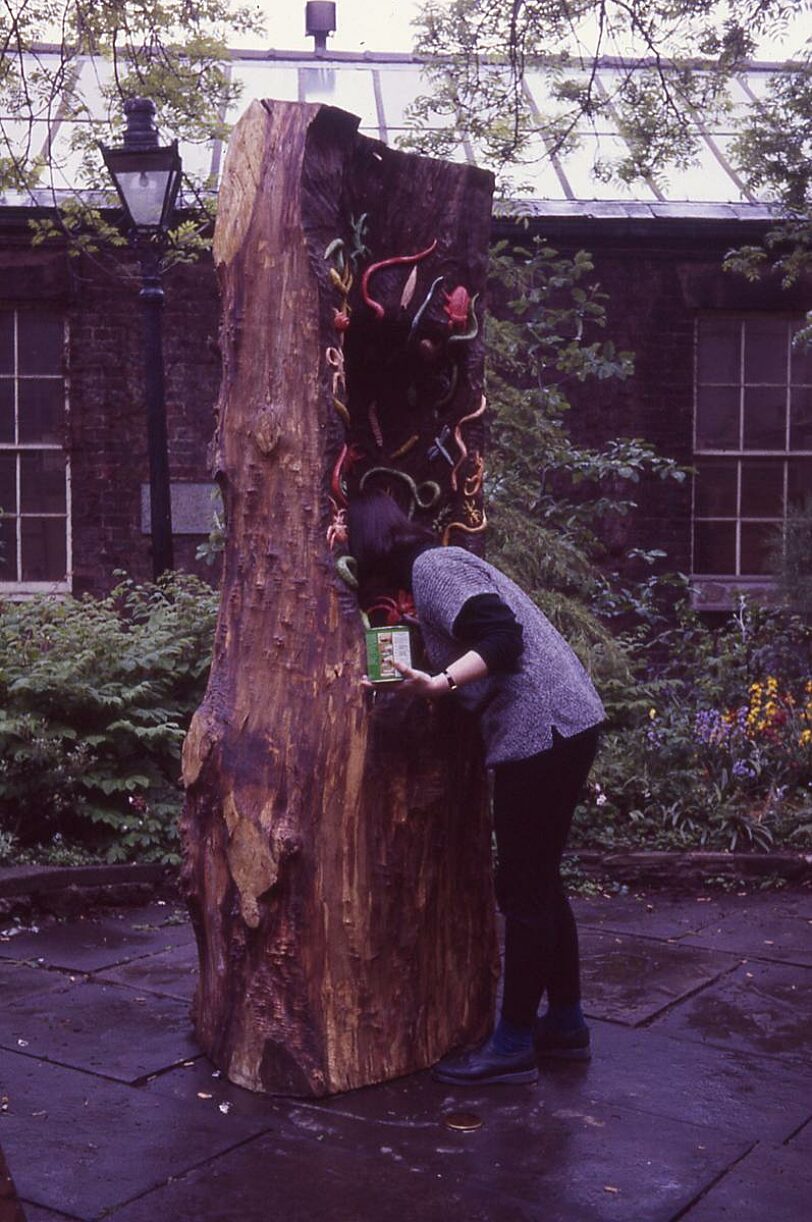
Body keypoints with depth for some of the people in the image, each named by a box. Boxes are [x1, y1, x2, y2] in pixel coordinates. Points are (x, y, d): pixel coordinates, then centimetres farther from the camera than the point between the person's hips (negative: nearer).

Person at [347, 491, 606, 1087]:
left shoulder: (430, 567, -9)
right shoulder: (444, 562, 21)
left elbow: (501, 634, -22)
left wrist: (441, 682, -33)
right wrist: (440, 684, 9)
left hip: (541, 730, -10)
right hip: (568, 726, 10)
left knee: (524, 890, -2)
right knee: (539, 883, 17)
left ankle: (514, 1045, 8)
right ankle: (566, 1023, 27)